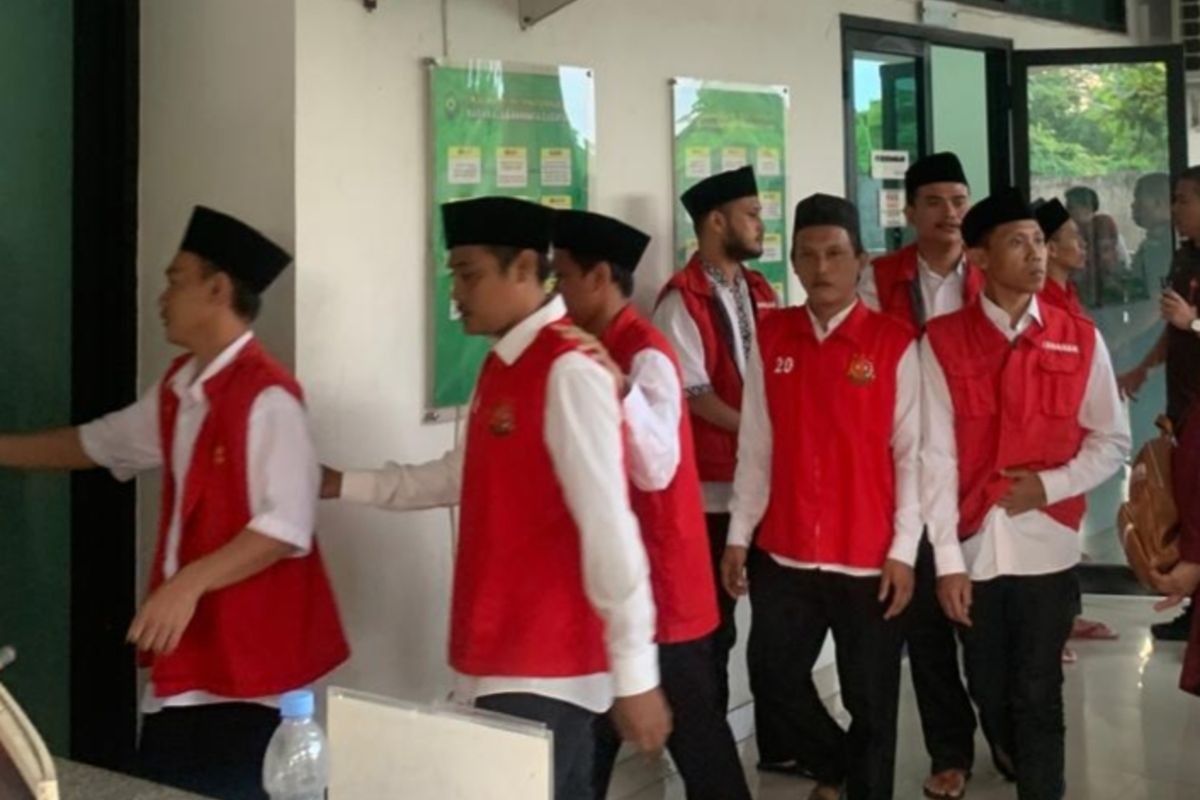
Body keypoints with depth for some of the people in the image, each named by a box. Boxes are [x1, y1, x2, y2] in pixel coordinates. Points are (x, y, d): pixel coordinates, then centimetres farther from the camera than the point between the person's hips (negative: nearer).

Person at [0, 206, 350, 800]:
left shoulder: (266, 395, -18)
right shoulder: (178, 389, 9)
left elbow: (287, 526, -23)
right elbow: (96, 443, 24)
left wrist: (190, 584, -26)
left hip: (248, 660, -9)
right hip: (185, 653, 9)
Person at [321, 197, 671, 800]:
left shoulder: (569, 370, -18)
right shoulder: (500, 365, 10)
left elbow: (609, 527, -21)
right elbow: (457, 478, 22)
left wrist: (634, 674, -20)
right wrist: (344, 485, 19)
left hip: (545, 667, -8)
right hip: (499, 656, 8)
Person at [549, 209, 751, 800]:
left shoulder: (646, 357, -17)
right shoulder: (597, 352, 9)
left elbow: (657, 470, -31)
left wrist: (618, 387, -44)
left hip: (659, 582, -9)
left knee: (692, 731, 5)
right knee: (594, 729, 17)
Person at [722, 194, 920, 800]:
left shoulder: (895, 342, -5)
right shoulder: (771, 337, 4)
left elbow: (912, 454, -5)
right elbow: (755, 447, 6)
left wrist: (903, 550, -9)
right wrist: (739, 536, 5)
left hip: (870, 558, -3)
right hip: (783, 553, 3)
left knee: (871, 701, 8)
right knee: (773, 679, 11)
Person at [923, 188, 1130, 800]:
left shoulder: (1081, 340, 1)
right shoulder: (941, 342, -5)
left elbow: (1112, 441, 7)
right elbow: (935, 454, -8)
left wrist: (1050, 484, -11)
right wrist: (946, 558, -11)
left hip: (1047, 547, 0)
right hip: (974, 547, 0)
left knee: (1038, 694, 4)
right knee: (988, 689, 16)